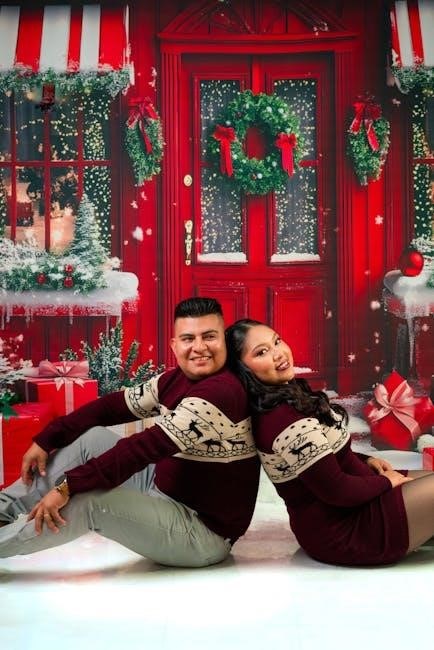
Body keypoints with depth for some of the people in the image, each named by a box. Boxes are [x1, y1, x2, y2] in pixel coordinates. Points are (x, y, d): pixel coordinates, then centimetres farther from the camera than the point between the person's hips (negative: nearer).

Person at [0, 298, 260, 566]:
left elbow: (148, 446, -30)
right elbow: (114, 405, 4)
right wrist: (47, 440, -4)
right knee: (91, 437, 2)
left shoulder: (221, 391, -26)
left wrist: (68, 486, -29)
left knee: (87, 501, -22)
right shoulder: (176, 379, 1)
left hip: (204, 530, -8)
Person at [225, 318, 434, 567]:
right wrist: (385, 481, -8)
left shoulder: (286, 394, 2)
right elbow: (337, 491, -24)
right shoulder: (286, 420, -29)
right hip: (341, 533, -10)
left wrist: (365, 460, 4)